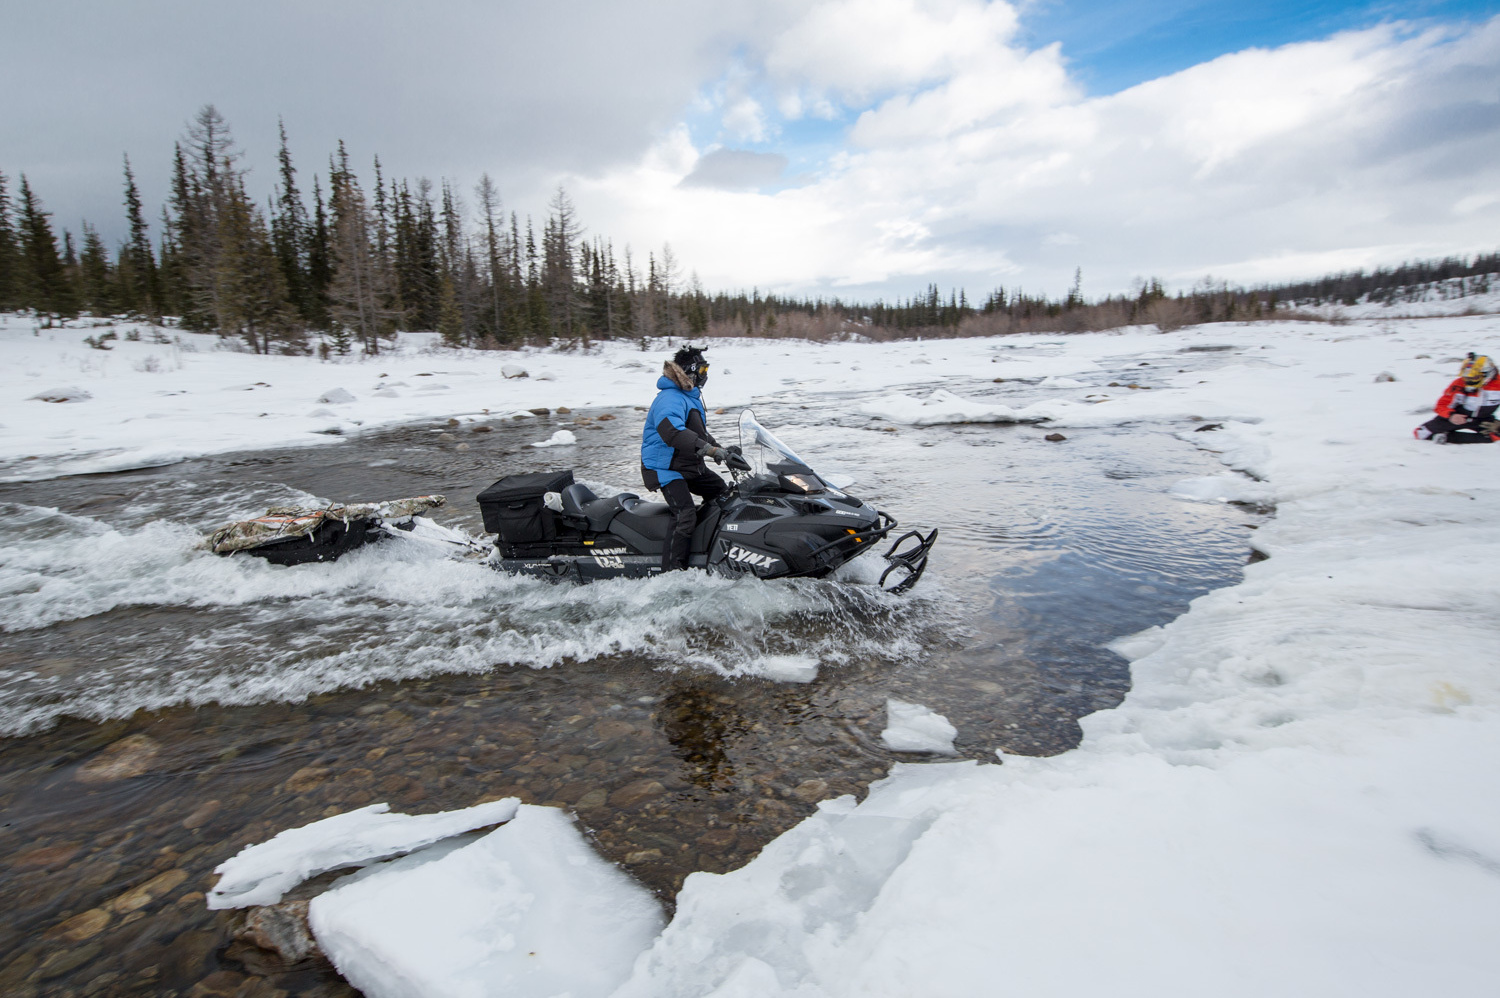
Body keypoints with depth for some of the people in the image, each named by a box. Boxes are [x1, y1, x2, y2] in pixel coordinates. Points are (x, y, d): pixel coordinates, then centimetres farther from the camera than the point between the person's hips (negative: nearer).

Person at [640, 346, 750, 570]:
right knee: (686, 516, -25)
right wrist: (716, 451, -48)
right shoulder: (670, 399, -23)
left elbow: (699, 434, 25)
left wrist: (721, 450, 9)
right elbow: (672, 433, -43)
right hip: (665, 468, -11)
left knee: (720, 490, 22)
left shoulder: (691, 396, 13)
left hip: (690, 466, 11)